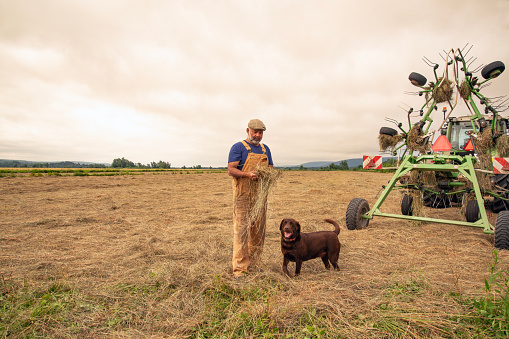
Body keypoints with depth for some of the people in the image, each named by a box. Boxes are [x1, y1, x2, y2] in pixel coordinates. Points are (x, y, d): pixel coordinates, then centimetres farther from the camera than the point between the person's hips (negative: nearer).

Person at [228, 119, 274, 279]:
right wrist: (248, 174, -25)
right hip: (243, 195, -6)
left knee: (259, 231, 11)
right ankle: (239, 268, 2)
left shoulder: (265, 149, 18)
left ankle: (252, 262, 25)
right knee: (241, 230, -6)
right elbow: (231, 170, -9)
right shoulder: (238, 147, -1)